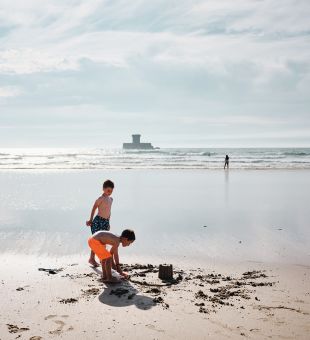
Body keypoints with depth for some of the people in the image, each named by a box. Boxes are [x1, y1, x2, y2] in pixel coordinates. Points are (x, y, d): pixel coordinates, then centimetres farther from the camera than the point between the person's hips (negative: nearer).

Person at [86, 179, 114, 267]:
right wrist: (90, 220, -4)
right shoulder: (101, 198, -11)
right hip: (98, 221, -7)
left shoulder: (111, 199, 13)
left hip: (106, 222, 7)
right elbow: (94, 209, -7)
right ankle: (92, 259, 5)